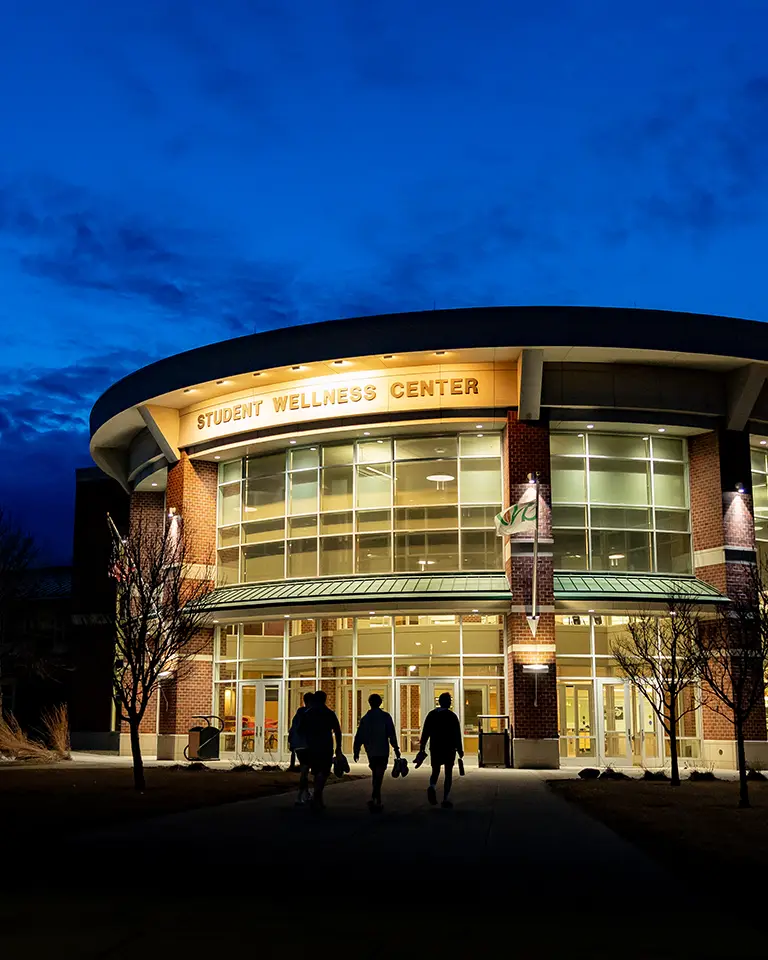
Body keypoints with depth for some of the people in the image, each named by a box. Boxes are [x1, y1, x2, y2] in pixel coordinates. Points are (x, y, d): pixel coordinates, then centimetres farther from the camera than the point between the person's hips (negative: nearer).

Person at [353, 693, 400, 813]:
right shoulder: (385, 716, -5)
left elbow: (359, 736, 5)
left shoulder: (365, 718, 4)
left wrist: (356, 752, 11)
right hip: (382, 752, -4)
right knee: (379, 776, -6)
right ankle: (373, 799, -24)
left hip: (371, 752, 4)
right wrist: (396, 748, -5)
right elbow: (391, 734, -10)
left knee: (375, 775, 18)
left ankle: (378, 802, 22)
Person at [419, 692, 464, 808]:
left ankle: (432, 787, -19)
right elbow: (457, 735, -8)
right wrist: (460, 750, -2)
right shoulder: (452, 716, -7)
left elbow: (425, 733, 4)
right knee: (448, 774, 7)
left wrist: (422, 748, 8)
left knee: (435, 772, 13)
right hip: (449, 749, -3)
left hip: (435, 749, 3)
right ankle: (445, 799, 2)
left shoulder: (431, 714, 4)